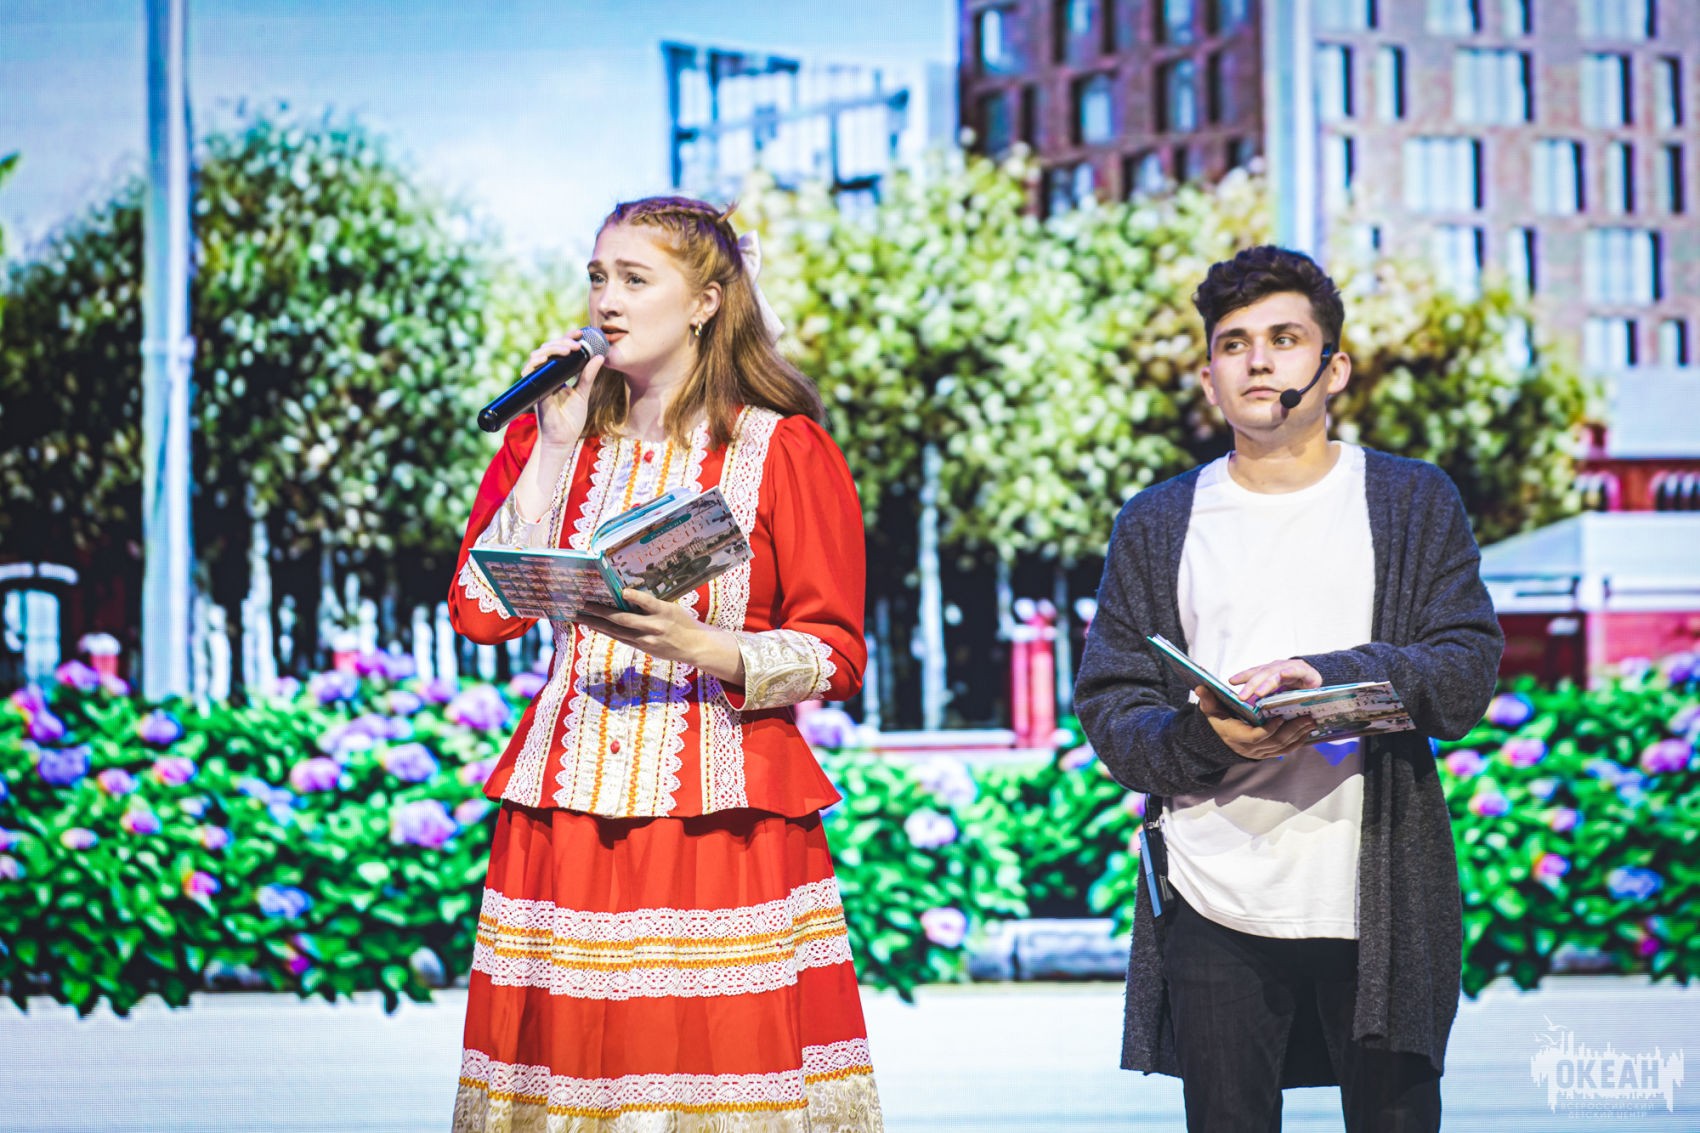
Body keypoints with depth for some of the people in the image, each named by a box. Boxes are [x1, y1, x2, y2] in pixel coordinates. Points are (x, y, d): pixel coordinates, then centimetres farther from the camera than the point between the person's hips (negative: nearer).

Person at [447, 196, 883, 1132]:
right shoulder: (549, 439, 14)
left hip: (723, 815, -3)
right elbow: (479, 611, 2)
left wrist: (706, 650, -19)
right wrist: (557, 448, -1)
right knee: (568, 1056, 0)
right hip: (565, 812, 3)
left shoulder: (785, 450, 2)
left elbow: (836, 656, -2)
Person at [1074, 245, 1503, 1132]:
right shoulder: (1157, 524, 13)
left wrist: (1328, 679, -17)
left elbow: (1468, 674, -1)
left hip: (1381, 902, -1)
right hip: (1215, 911, 1)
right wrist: (1204, 736, -14)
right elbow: (1108, 709, 7)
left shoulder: (1413, 502, 10)